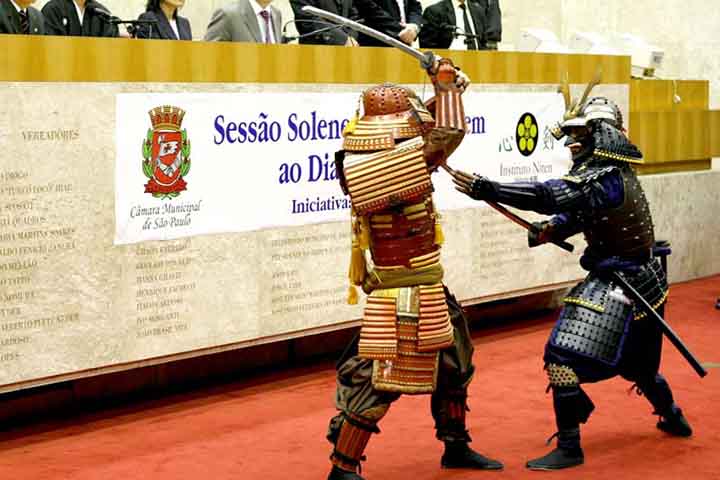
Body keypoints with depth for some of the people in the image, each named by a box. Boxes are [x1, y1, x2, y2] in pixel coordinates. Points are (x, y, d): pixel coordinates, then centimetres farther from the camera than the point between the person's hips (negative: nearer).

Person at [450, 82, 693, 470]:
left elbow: (549, 196, -36)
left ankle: (569, 448, -9)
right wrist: (548, 229, -9)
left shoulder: (604, 179, -23)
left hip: (617, 286, -10)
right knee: (637, 363, 29)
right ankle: (674, 420, 48)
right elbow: (577, 214, 12)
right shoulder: (615, 174, 8)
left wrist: (485, 189, -40)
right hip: (643, 282, 10)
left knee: (563, 358, -12)